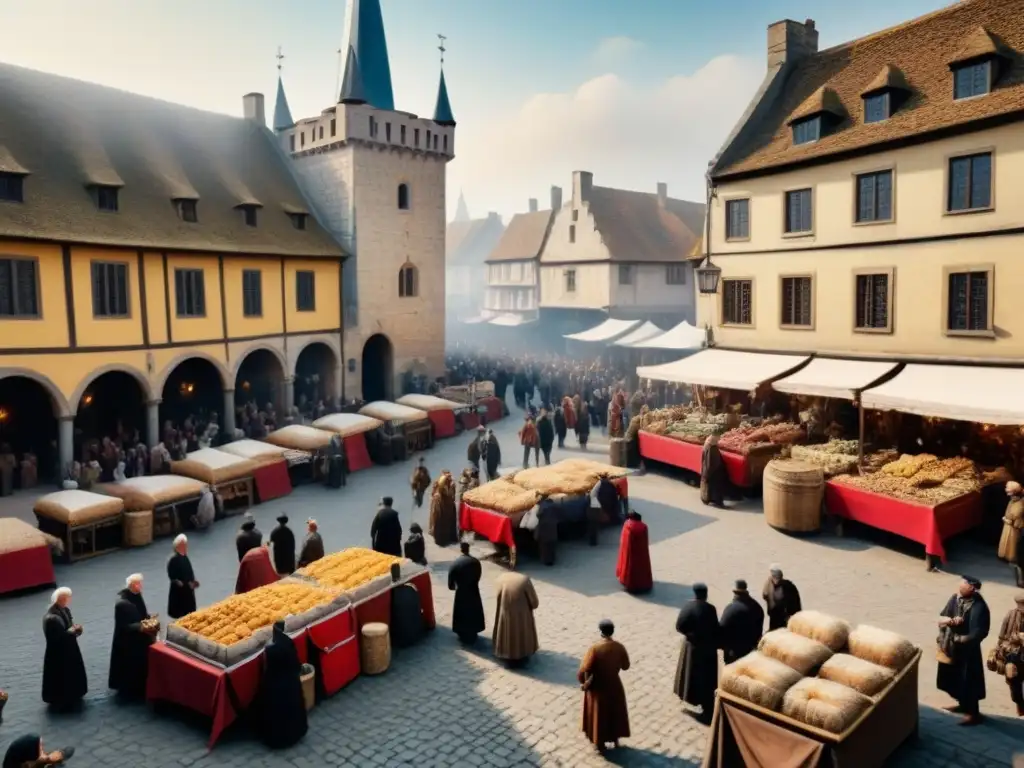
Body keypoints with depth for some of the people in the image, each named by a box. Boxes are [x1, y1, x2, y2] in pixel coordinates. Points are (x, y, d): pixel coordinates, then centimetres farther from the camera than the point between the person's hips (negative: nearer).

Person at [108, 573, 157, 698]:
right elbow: (123, 626, -23)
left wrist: (149, 618, -1)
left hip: (139, 639, 9)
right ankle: (131, 689, 22)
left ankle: (139, 688, 34)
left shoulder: (136, 596, 0)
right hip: (128, 642, -9)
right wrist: (141, 628, -30)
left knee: (141, 664, 19)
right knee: (132, 666, 5)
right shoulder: (122, 603, -26)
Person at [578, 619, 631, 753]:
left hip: (597, 688, -3)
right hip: (614, 685, 3)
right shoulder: (619, 647, -13)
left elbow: (583, 671, -27)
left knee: (599, 716, 17)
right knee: (615, 713, 25)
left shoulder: (594, 648, -26)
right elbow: (626, 666, 2)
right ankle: (616, 741, 41)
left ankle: (600, 744, 32)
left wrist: (583, 683, -9)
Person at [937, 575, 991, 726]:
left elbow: (978, 633, -24)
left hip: (967, 649, -7)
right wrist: (950, 620, -21)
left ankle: (973, 713, 23)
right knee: (954, 678, 21)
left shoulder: (978, 607, -23)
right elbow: (941, 618, -2)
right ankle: (963, 705, 41)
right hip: (951, 647, 7)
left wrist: (959, 639, -21)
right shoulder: (955, 598, -4)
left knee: (968, 681, 5)